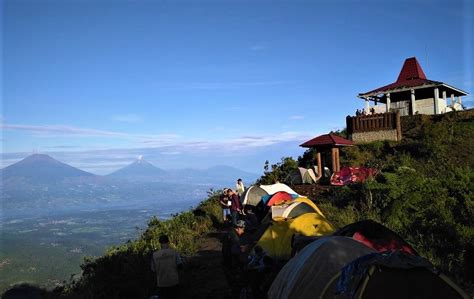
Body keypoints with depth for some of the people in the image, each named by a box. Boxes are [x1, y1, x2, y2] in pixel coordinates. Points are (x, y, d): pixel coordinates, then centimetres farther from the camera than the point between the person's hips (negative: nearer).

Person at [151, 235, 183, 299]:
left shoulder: (155, 255, -6)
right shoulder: (174, 253, -9)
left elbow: (153, 270, -1)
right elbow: (180, 265, -12)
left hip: (162, 283, 1)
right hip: (174, 282, 0)